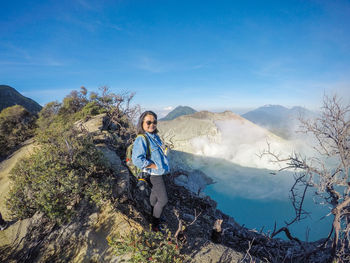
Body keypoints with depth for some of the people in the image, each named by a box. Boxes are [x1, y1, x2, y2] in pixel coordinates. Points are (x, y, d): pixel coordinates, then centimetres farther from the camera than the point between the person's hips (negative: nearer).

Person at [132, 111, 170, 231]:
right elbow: (137, 159, -32)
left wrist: (164, 166, 6)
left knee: (155, 194, 24)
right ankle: (155, 225, 19)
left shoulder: (155, 136, 5)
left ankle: (154, 216, 46)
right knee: (163, 200, -1)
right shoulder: (141, 139, -23)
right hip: (154, 174, -9)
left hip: (160, 172, 9)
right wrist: (155, 166, -24)